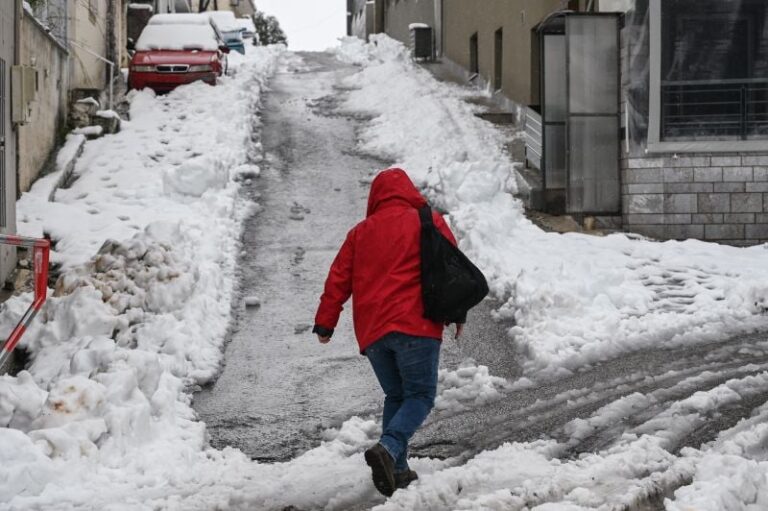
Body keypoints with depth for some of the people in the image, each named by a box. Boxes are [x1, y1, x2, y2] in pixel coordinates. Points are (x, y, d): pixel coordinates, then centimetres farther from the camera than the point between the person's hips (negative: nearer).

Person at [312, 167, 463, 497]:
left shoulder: (361, 232, 15)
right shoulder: (429, 223, 7)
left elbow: (339, 279, 13)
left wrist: (325, 323, 18)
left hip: (371, 331, 4)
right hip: (415, 326, -4)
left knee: (395, 396, 16)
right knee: (420, 396, 0)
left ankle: (397, 470, 8)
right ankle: (388, 449, -25)